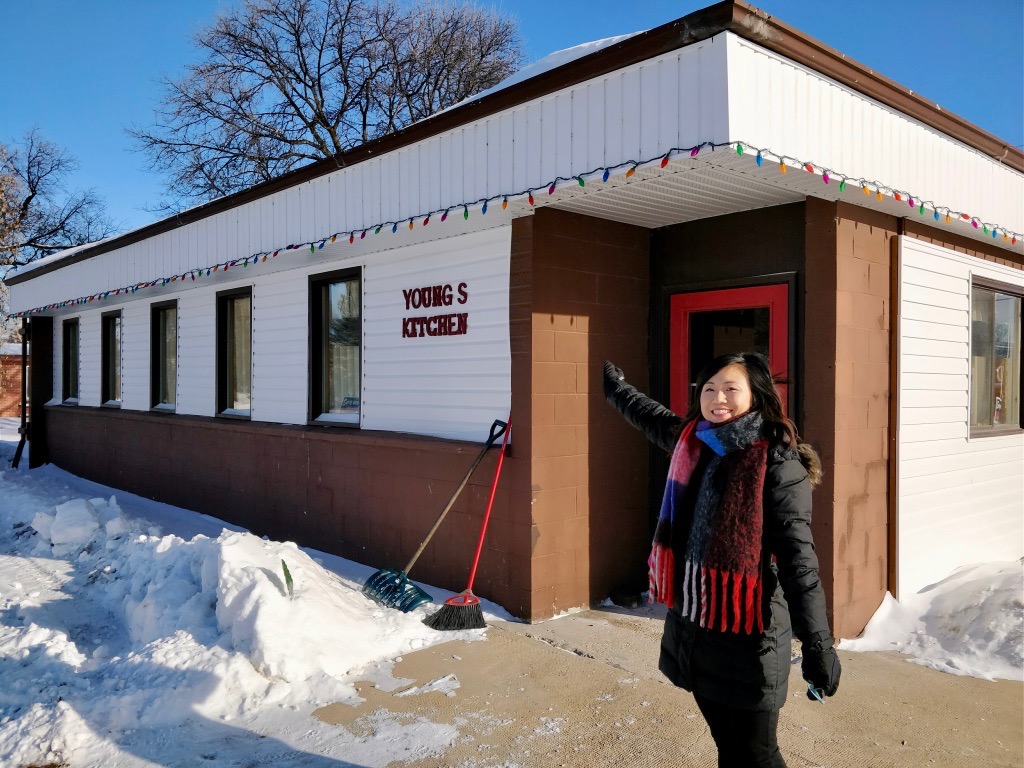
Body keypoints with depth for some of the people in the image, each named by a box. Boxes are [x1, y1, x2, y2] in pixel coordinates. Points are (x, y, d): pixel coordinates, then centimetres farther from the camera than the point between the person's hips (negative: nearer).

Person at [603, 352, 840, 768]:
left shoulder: (776, 461, -15)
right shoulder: (691, 440, 5)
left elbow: (797, 555, -18)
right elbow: (644, 411, 26)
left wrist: (817, 643, -22)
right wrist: (608, 377, 41)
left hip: (746, 632, -7)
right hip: (690, 622, 7)